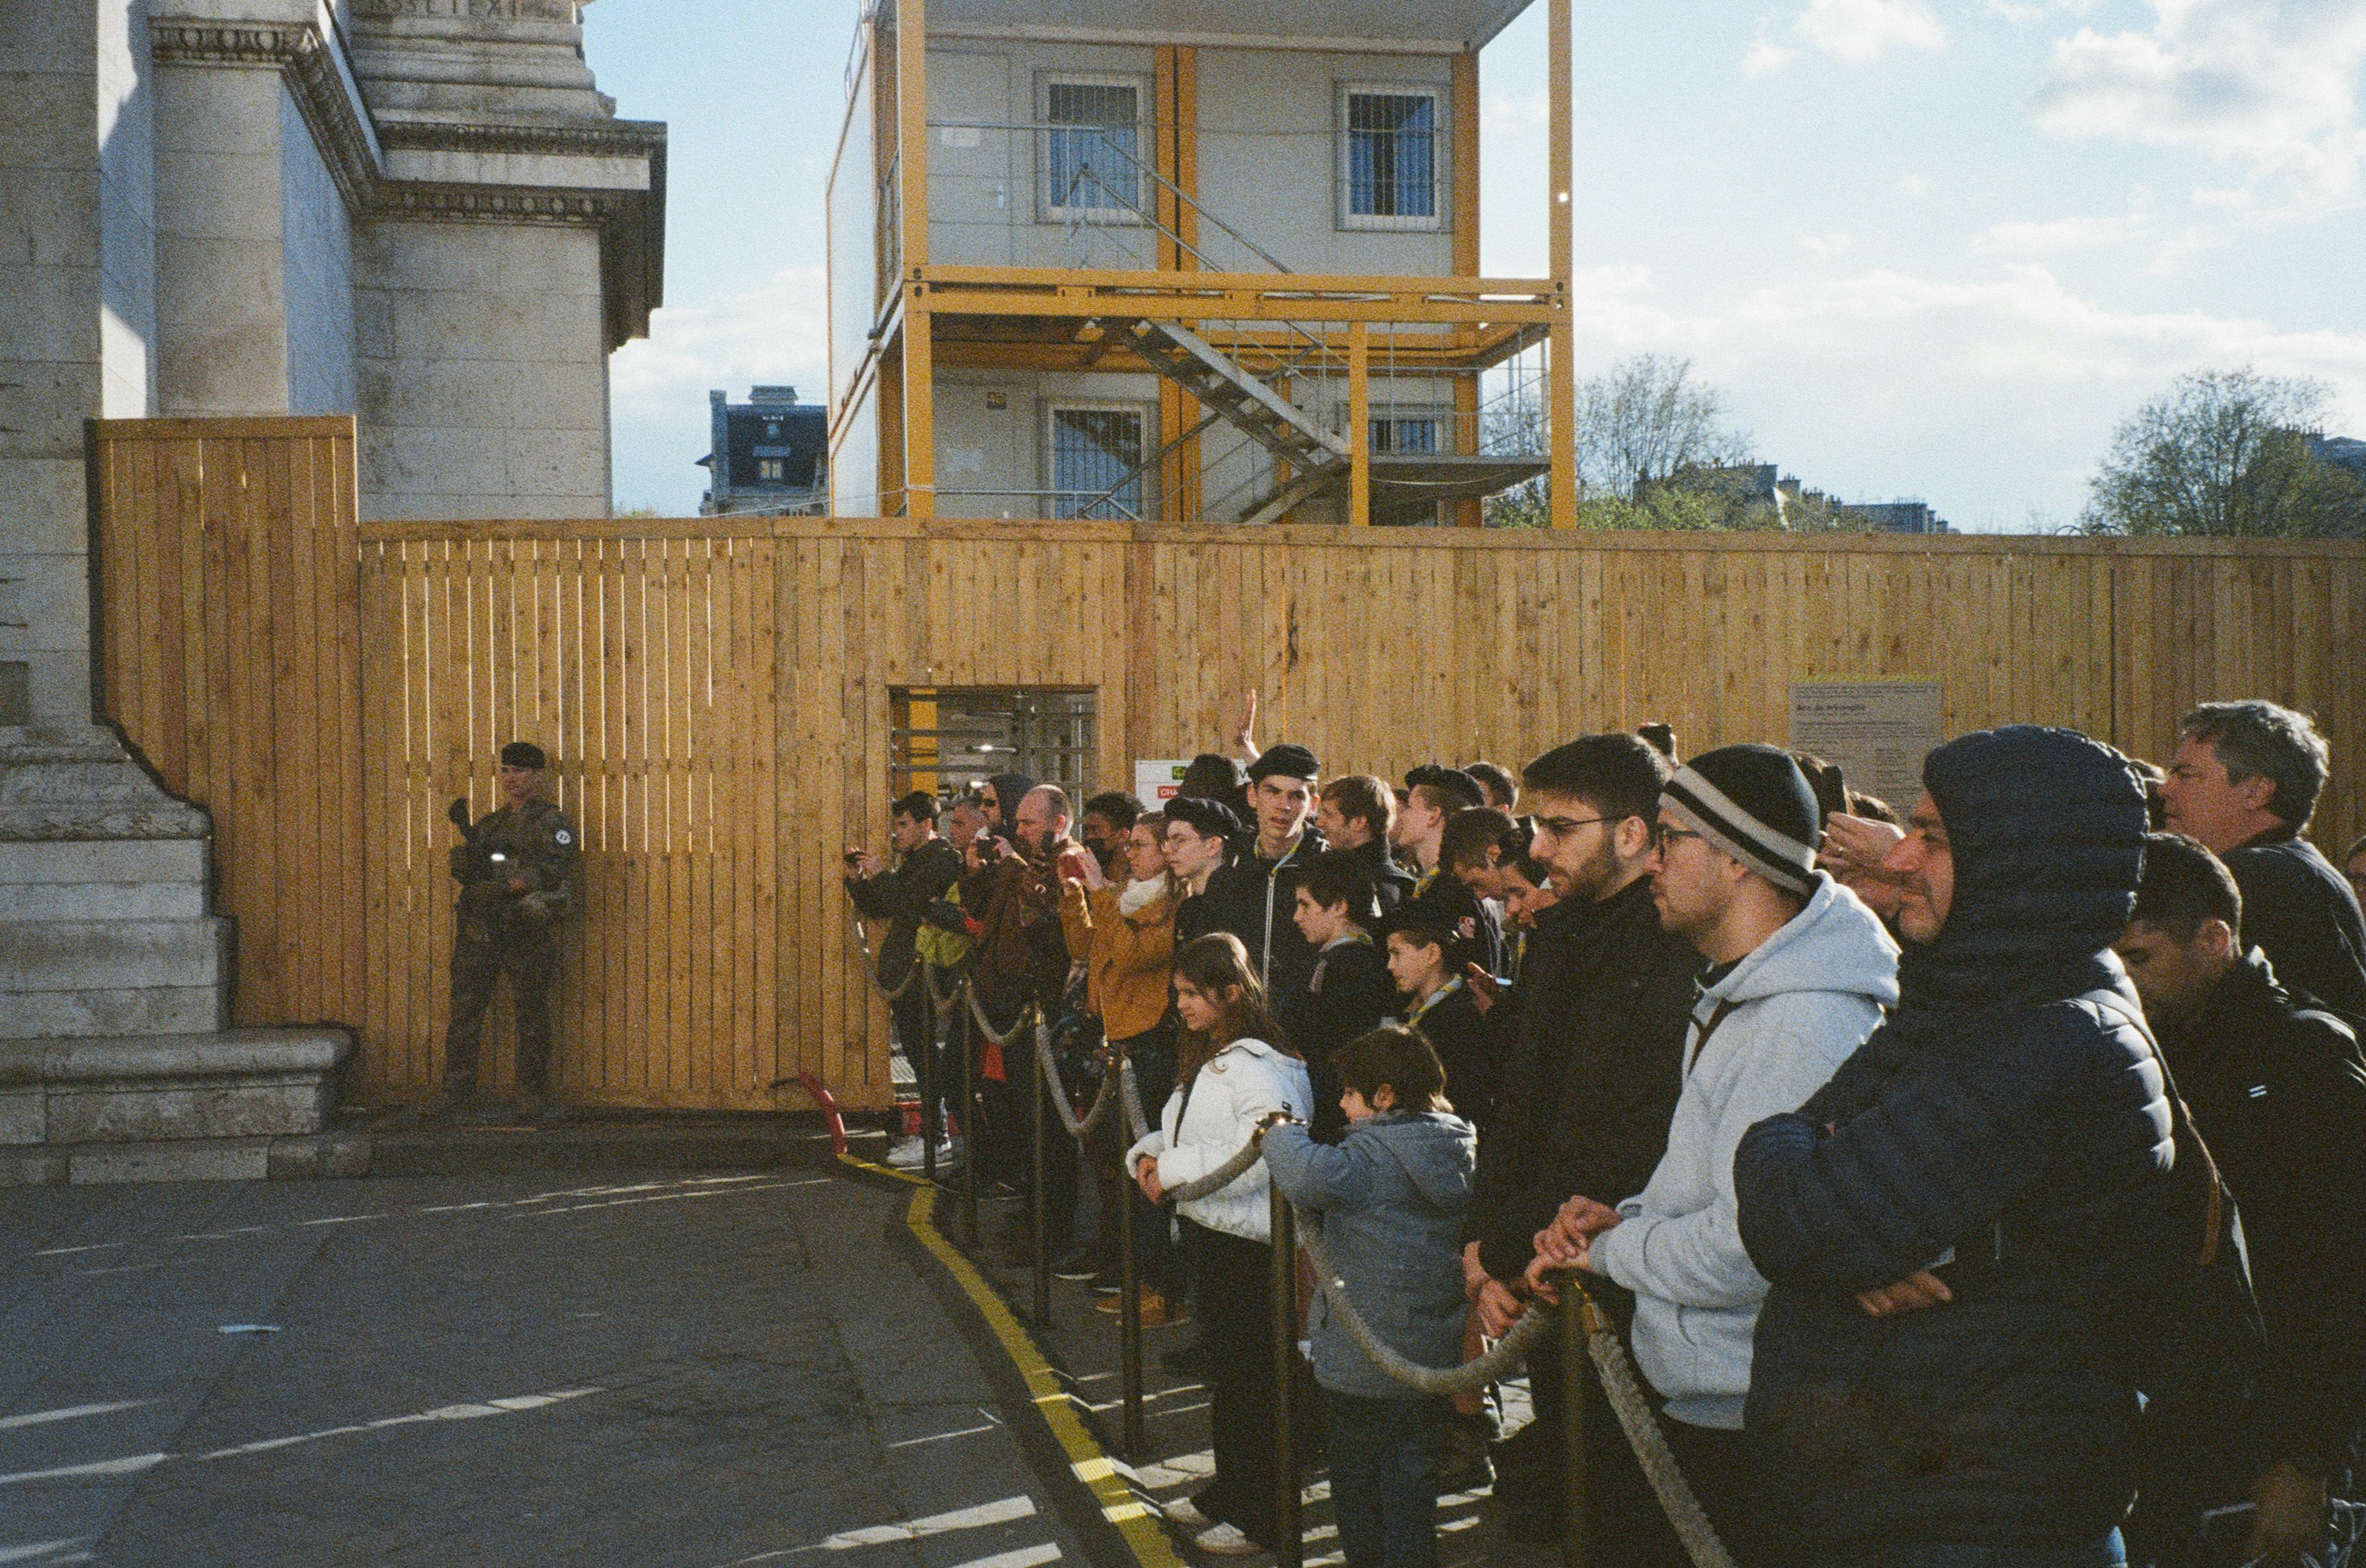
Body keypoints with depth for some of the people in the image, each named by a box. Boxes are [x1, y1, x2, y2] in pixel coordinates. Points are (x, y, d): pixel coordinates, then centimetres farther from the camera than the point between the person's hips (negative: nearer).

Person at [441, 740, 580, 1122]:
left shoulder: (553, 822, 1)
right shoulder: (490, 822, 19)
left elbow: (553, 871, -13)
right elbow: (462, 870, 19)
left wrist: (505, 887, -19)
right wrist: (467, 843, -2)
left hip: (527, 933, -5)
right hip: (478, 929, 5)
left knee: (532, 1015, -1)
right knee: (465, 1010, 2)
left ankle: (533, 1097, 6)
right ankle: (456, 1094, 8)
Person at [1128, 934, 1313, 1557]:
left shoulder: (1256, 1065, -20)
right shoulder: (1205, 1059, 12)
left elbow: (1262, 1150, -30)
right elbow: (1185, 1132, 22)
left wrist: (1174, 1170, -22)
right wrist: (1149, 1154, -1)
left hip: (1246, 1241, -10)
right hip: (1206, 1228, 10)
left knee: (1249, 1377, -2)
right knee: (1223, 1366, 20)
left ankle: (1261, 1517, 9)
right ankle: (1228, 1490, 34)